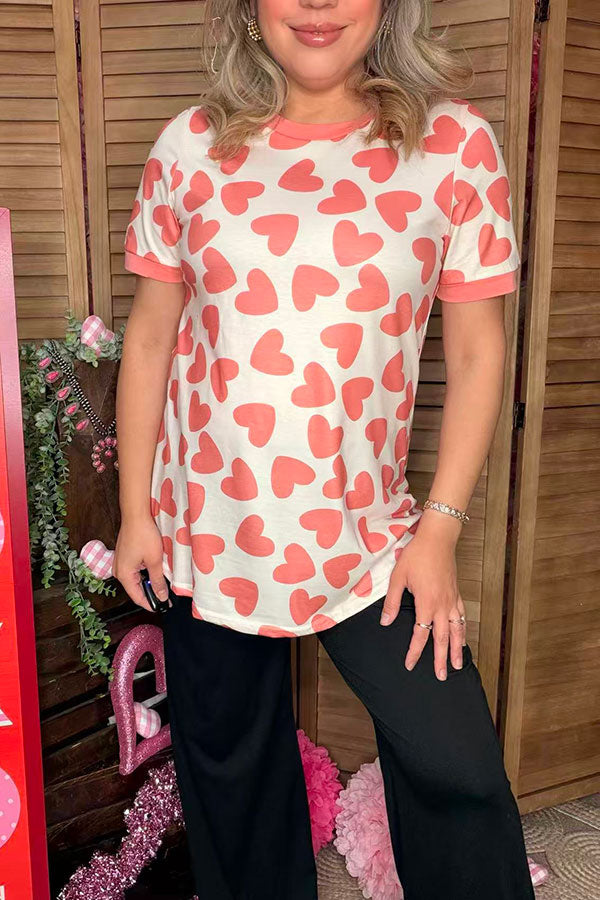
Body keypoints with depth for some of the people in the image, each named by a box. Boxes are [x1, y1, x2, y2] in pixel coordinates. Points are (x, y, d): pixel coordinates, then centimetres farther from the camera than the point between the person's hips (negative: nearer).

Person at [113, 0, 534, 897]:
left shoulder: (455, 142, -4)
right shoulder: (191, 146, -1)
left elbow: (477, 350, -2)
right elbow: (150, 338, 3)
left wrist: (440, 526, -6)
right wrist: (135, 510, 3)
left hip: (368, 532, -1)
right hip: (209, 531, 2)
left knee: (458, 770, 0)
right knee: (229, 768, 19)